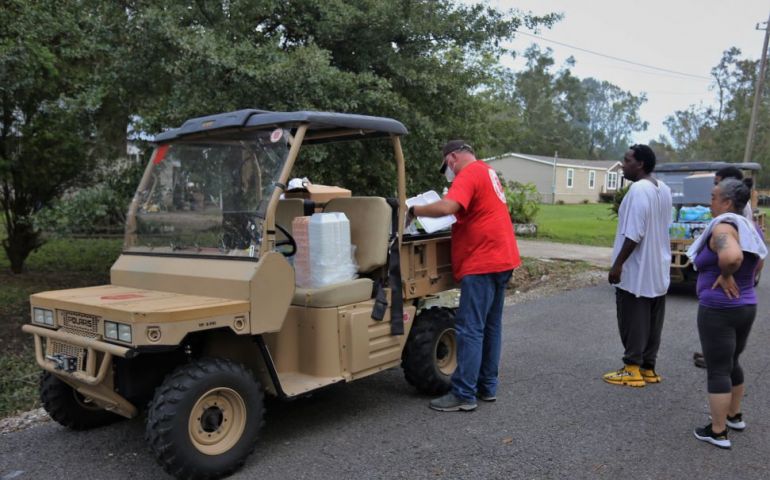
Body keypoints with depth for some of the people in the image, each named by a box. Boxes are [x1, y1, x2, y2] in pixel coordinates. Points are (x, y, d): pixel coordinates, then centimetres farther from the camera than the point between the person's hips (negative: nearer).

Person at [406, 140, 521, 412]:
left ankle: (463, 395, -4)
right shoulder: (487, 172, 20)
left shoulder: (469, 173, -12)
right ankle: (487, 386, 21)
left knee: (470, 329, -7)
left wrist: (413, 211, -15)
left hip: (482, 262, -10)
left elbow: (447, 207, -27)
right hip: (500, 259, 10)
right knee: (490, 326, 13)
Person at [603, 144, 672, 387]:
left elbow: (634, 234, -23)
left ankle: (633, 370, 5)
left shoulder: (638, 189, -19)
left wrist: (618, 264, -18)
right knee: (651, 322, 13)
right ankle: (648, 367, 20)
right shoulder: (664, 189, 11)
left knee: (632, 322, 0)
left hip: (636, 271, -9)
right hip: (657, 270, 9)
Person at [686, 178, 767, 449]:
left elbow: (731, 256, -39)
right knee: (731, 364, 24)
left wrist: (725, 275, -20)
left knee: (717, 370, 0)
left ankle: (718, 432, 8)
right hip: (746, 306, 9)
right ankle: (735, 416, 38)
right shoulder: (747, 228, 10)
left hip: (718, 310, -9)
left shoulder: (723, 227, -19)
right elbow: (758, 258, 25)